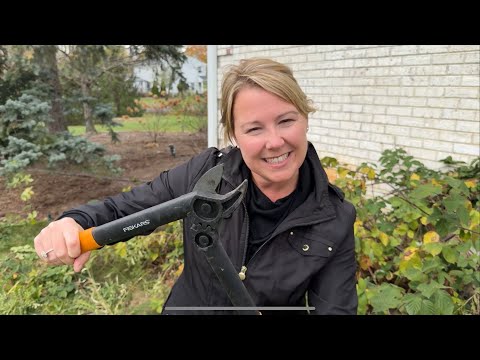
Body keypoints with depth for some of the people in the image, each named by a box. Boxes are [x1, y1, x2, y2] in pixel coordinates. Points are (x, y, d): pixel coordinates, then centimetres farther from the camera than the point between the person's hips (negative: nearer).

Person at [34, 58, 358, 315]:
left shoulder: (335, 221, -19)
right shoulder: (205, 172, -19)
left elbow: (334, 307, -17)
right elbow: (122, 208, -11)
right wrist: (72, 224, -30)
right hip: (186, 306, 1)